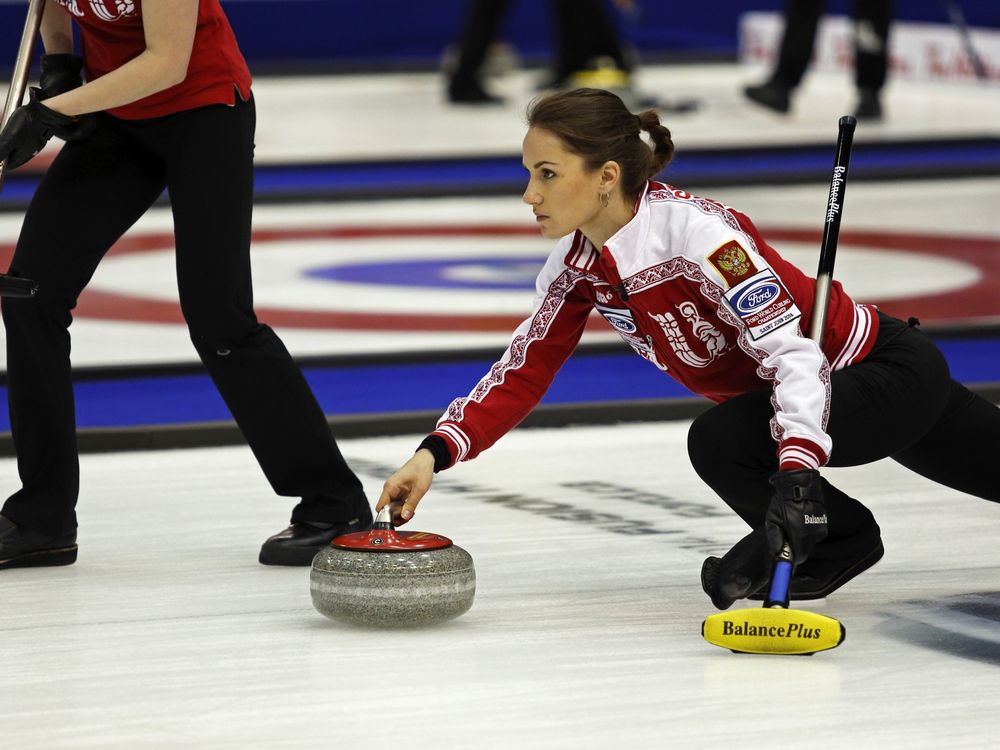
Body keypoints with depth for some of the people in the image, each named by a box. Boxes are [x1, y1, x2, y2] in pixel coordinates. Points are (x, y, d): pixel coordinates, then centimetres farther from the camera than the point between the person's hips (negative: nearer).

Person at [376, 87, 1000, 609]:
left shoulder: (696, 230, -32)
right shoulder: (579, 264, -7)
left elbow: (790, 352, -36)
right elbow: (523, 372, -4)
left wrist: (797, 468, -49)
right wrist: (435, 455, -18)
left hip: (892, 371, -8)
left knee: (720, 442, -27)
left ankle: (837, 538, 0)